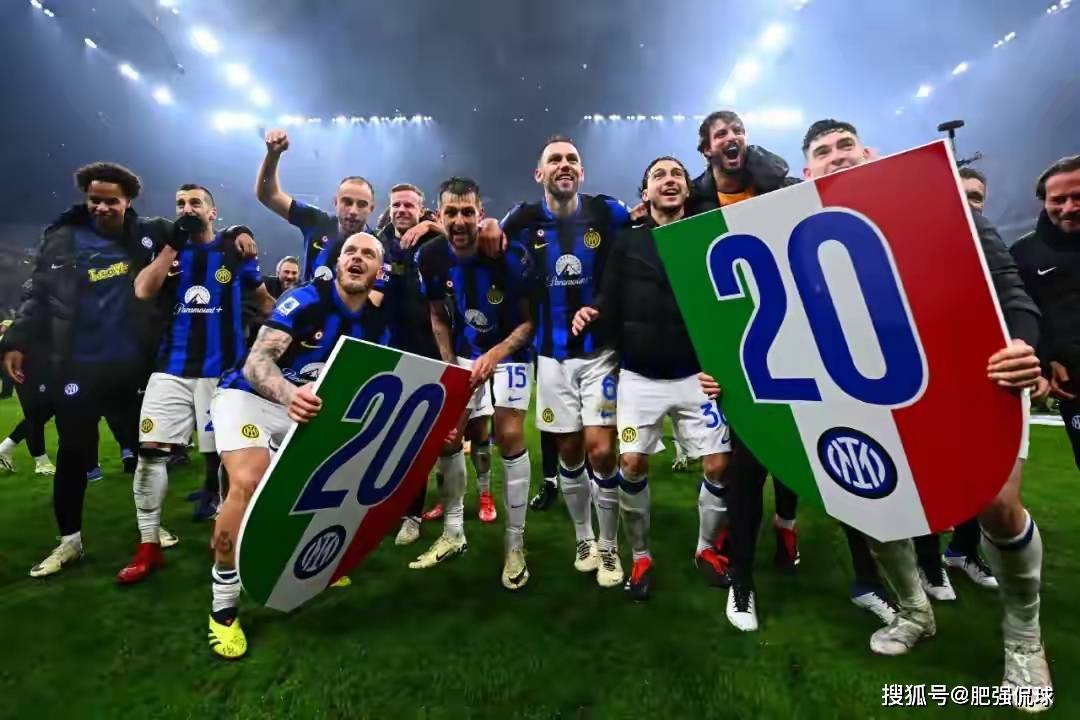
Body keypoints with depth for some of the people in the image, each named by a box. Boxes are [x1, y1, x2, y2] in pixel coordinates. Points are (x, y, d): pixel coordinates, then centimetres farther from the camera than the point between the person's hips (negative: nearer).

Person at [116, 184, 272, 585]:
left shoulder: (235, 250, 4)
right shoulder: (169, 249, 9)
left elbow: (263, 298, 13)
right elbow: (143, 292, -7)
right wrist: (173, 242, -7)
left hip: (222, 370, -2)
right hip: (171, 369, 2)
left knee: (222, 454, 4)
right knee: (150, 450, -4)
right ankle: (149, 547, 9)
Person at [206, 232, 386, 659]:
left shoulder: (375, 325, -2)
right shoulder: (305, 299, -22)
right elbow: (256, 361, -31)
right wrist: (290, 394, -53)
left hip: (306, 409, 6)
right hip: (248, 395, -6)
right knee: (248, 484, -26)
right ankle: (223, 606, -8)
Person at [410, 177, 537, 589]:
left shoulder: (511, 255, -23)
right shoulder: (431, 258, -10)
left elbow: (531, 319, -15)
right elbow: (438, 317, 4)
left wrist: (495, 355, -27)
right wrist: (448, 364, -4)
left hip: (509, 353, -4)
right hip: (463, 356, 5)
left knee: (510, 437, -13)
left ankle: (515, 545, 2)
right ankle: (453, 534, 21)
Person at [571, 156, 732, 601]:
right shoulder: (627, 242, 4)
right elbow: (612, 303, 0)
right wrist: (592, 312, -20)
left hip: (696, 374, 1)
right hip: (639, 376, 0)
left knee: (719, 466, 0)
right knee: (631, 464, -3)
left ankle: (706, 549, 27)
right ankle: (641, 557, 20)